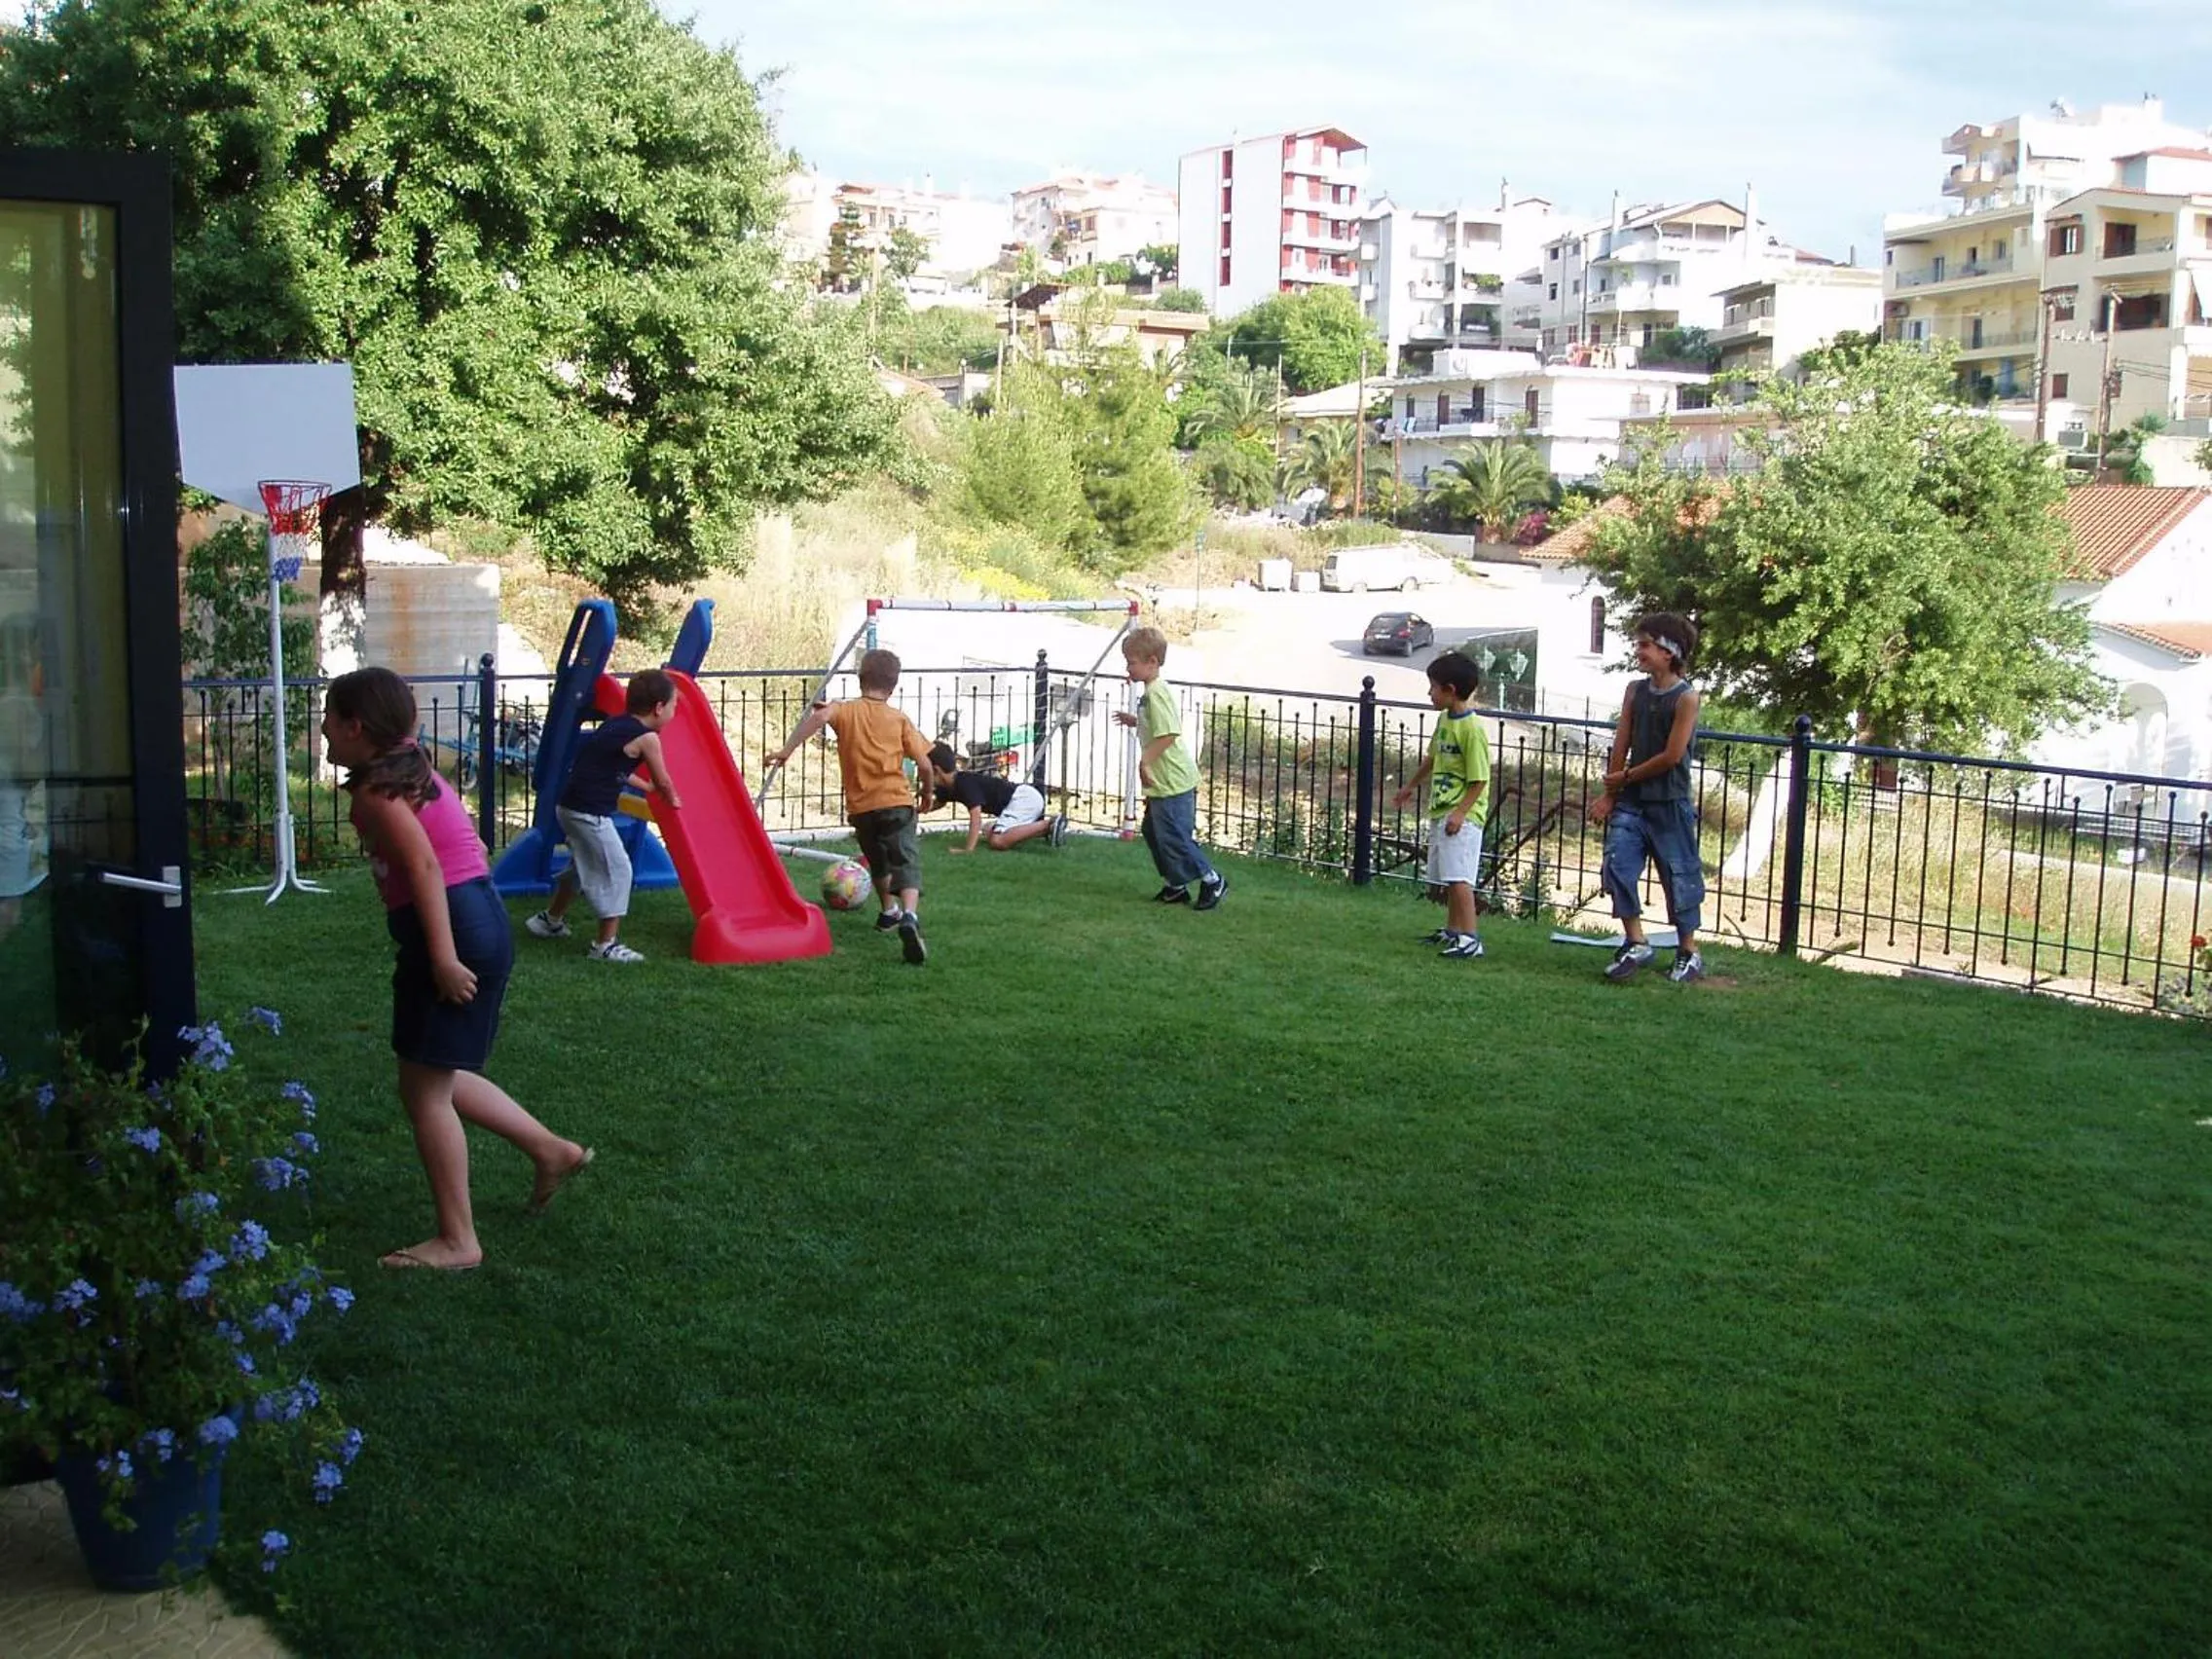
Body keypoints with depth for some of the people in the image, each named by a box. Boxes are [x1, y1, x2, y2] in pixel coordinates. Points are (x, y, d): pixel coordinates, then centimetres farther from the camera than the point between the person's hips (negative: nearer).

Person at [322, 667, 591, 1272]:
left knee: (425, 1088, 1)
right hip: (480, 921, 10)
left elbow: (425, 866, -23)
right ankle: (552, 1150, 26)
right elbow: (471, 850, 22)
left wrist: (444, 958, -27)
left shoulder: (376, 789, -11)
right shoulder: (410, 770, 17)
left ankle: (457, 1241, 8)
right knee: (437, 1077, 22)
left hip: (454, 928, -10)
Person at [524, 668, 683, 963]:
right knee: (616, 870, -2)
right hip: (591, 814, -9)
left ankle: (550, 919, 44)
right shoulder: (647, 737, -11)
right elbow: (662, 781, 0)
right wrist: (672, 800, 22)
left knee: (583, 866, 27)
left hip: (570, 806, 9)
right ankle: (607, 944, 1)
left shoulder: (615, 724, 14)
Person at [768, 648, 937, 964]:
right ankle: (909, 916, -36)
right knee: (905, 862, -10)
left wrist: (787, 749, -19)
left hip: (860, 807, 2)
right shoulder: (900, 719, 6)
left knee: (878, 862, 28)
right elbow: (924, 763, 1)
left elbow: (820, 716, -18)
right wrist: (929, 791, 20)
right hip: (896, 802, -2)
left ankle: (889, 911, 45)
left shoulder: (846, 711, 6)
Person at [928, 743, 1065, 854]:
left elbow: (976, 816, -30)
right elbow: (938, 803, 36)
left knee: (998, 842, -27)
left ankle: (1048, 825, -17)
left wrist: (969, 849, -37)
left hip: (1024, 797, -11)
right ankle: (1049, 826, 17)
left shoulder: (965, 783, -17)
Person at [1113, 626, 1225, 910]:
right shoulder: (1152, 691, 13)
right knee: (1154, 832, 16)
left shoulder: (1157, 693, -19)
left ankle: (1212, 881, 6)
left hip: (1173, 782, -11)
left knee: (1174, 836, -6)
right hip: (1164, 782, 11)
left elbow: (1168, 734, -28)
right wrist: (1134, 721, 20)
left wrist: (1145, 760, -28)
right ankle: (1176, 886, 23)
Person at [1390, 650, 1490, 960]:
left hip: (1462, 818, -9)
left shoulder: (1472, 729, -17)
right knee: (1444, 877, 16)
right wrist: (1411, 785, 38)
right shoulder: (1444, 719, 10)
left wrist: (1461, 812, -25)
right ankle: (1453, 930, 29)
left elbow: (1479, 780, -17)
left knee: (1458, 877, -14)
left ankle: (1470, 938, -13)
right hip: (1440, 812, 9)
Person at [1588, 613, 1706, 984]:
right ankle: (1635, 944, 5)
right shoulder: (1635, 691, 6)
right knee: (1617, 866, -7)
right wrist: (1610, 794, 2)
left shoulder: (1686, 697, -11)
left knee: (1679, 875, 4)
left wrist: (1627, 777, -6)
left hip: (1670, 803, -5)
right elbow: (1621, 746, 6)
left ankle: (1688, 953, 18)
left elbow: (1672, 756, -14)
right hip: (1631, 801, 5)